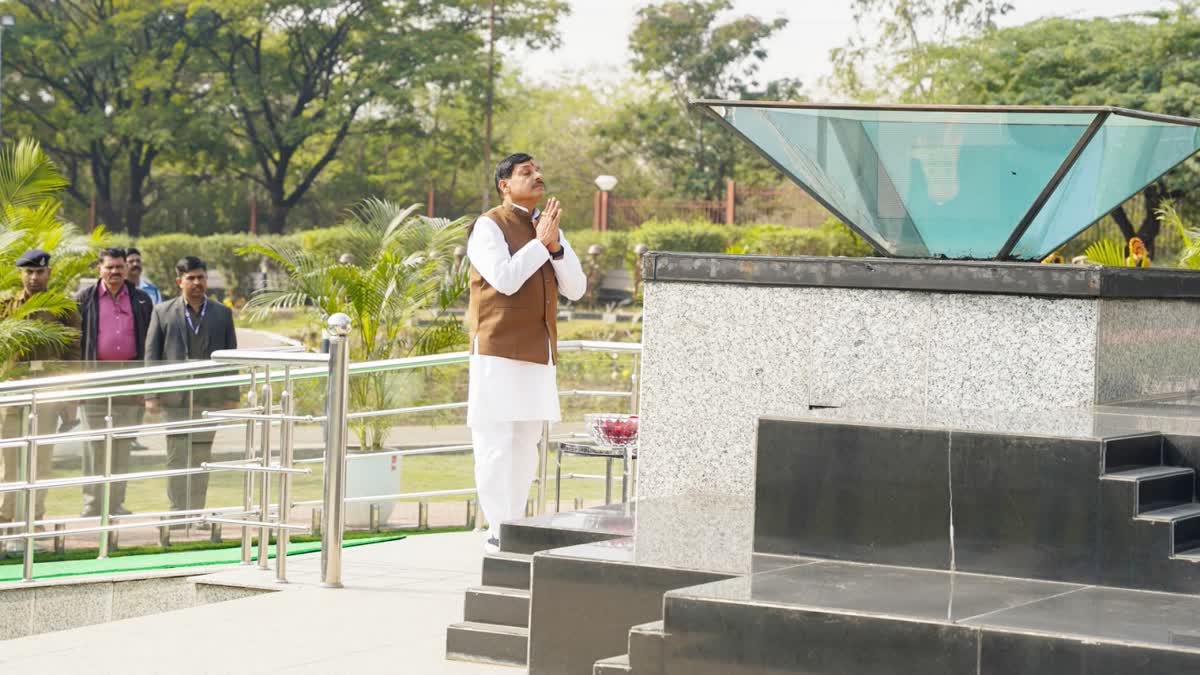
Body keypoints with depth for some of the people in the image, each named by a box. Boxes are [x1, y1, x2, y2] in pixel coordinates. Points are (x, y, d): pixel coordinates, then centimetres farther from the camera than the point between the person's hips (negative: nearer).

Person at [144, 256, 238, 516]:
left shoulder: (222, 314, 9)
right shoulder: (163, 312, 6)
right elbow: (151, 355, 4)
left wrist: (231, 396, 2)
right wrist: (151, 395, -4)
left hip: (209, 397, 1)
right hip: (175, 397, -1)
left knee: (201, 457, 4)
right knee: (177, 456, -3)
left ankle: (195, 512, 10)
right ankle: (178, 511, 1)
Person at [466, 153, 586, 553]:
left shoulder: (549, 229, 17)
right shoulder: (489, 226, -4)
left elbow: (575, 288, 8)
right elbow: (505, 280, -17)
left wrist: (556, 244, -6)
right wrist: (539, 242, -13)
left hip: (537, 355, 7)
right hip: (498, 353, -7)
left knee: (525, 444, 7)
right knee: (495, 442, -8)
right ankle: (497, 532, -8)